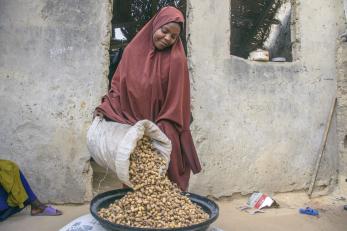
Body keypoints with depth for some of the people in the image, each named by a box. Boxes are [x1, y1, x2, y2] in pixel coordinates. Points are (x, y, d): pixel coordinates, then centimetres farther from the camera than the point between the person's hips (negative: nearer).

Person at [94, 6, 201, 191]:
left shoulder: (176, 59, -8)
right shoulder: (133, 50, 4)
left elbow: (175, 101, -10)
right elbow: (118, 84, 8)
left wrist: (160, 131, -15)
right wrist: (106, 107, -6)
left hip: (161, 132, -3)